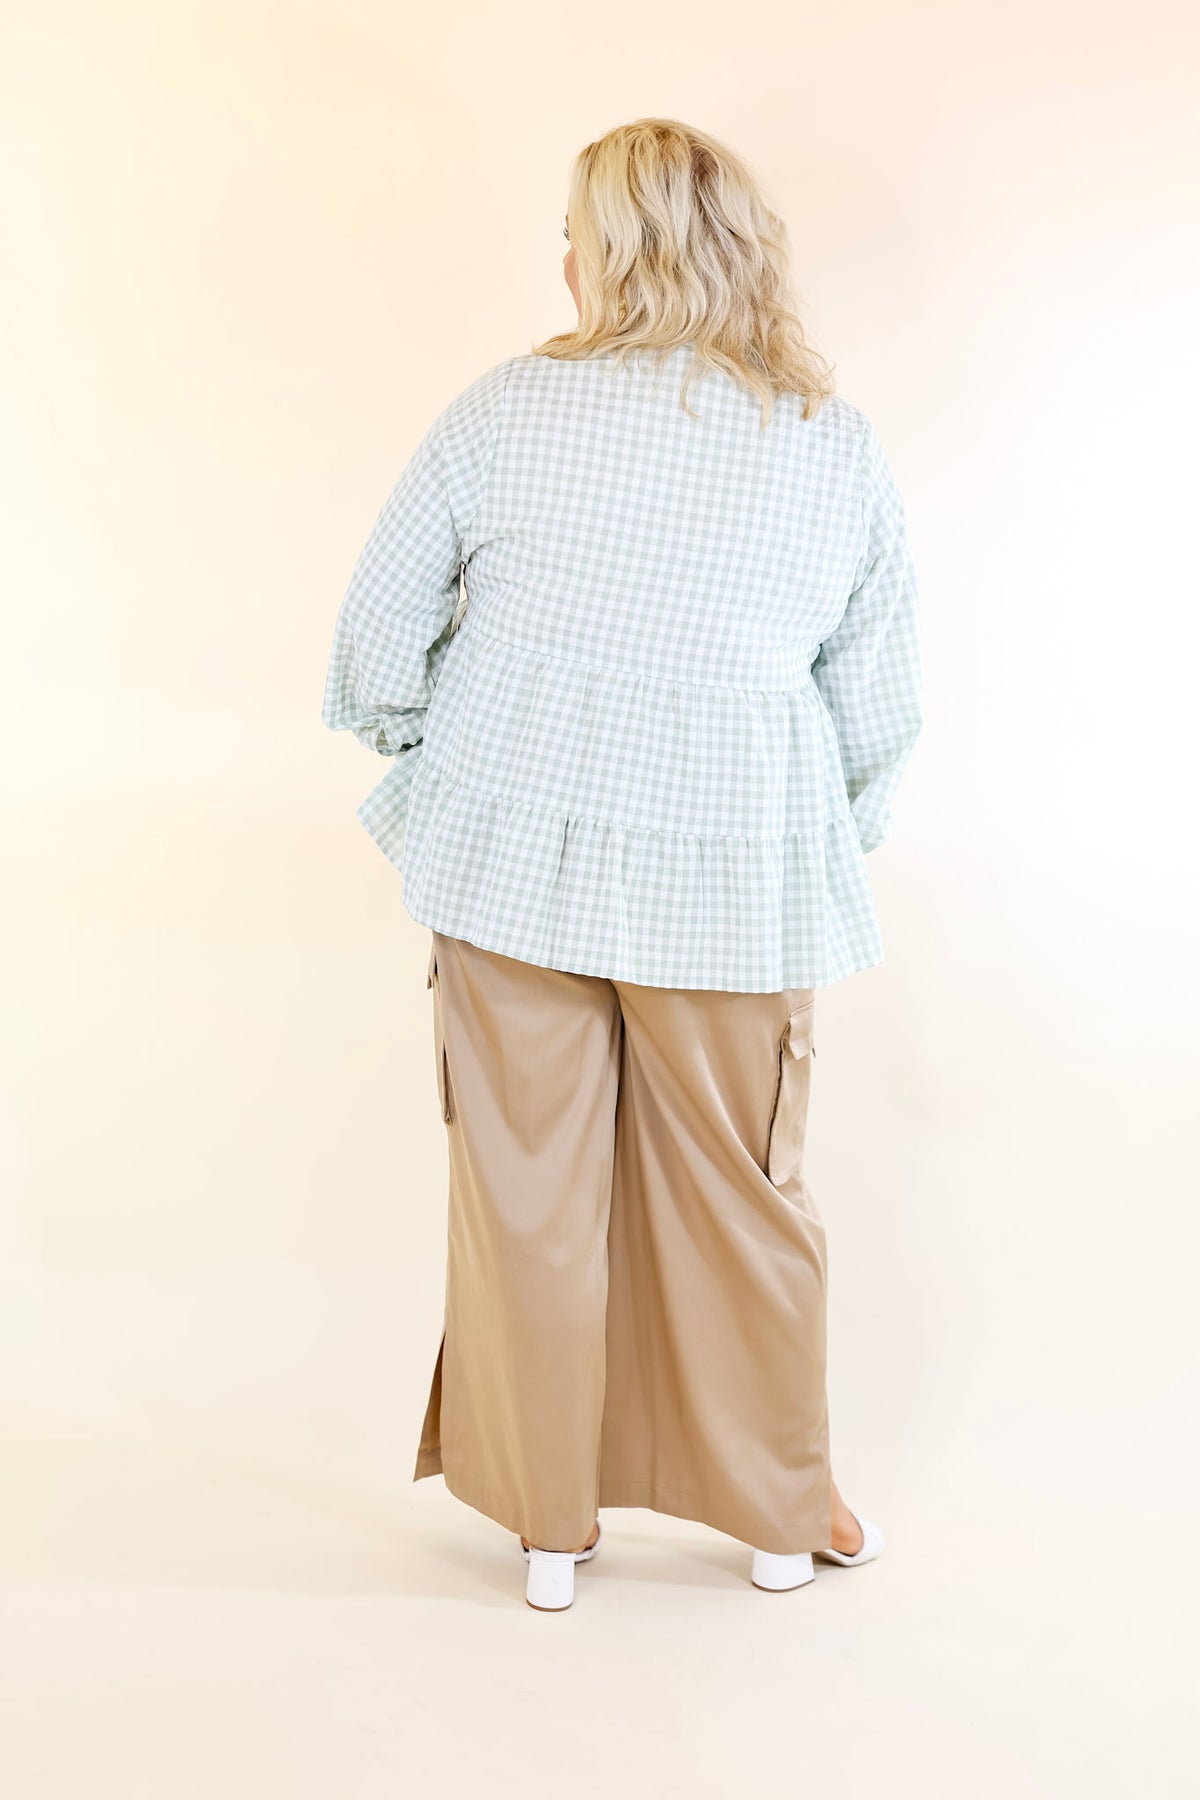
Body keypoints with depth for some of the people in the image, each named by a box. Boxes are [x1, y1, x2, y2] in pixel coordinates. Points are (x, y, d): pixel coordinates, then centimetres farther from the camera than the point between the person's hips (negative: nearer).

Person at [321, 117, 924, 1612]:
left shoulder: (505, 409, -3)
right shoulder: (843, 447, 0)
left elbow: (379, 630, 0)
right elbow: (880, 706, 4)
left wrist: (428, 754, 19)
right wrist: (823, 838, 21)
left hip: (519, 856, 0)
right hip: (736, 885, 1)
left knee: (529, 1190, 13)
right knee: (744, 1195, 16)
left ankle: (549, 1521, 27)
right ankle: (780, 1513, 32)